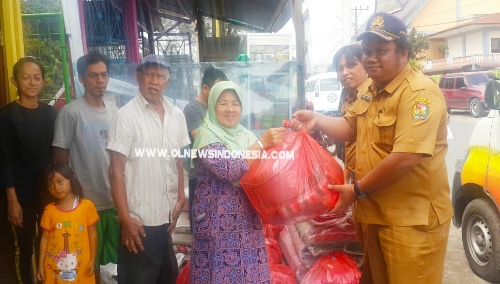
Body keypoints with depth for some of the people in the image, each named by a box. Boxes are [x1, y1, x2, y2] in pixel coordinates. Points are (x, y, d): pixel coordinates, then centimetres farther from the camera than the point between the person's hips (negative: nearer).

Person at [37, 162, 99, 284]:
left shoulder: (87, 206, -6)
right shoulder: (49, 210, -2)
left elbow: (92, 233, -1)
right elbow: (45, 237, 4)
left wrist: (93, 259, 0)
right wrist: (41, 264, 4)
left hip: (81, 265, -1)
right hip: (54, 265, 1)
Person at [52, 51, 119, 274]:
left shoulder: (114, 111, 6)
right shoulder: (71, 112, -11)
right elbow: (60, 158, -7)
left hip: (116, 198, 5)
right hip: (87, 201, -5)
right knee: (90, 262, 9)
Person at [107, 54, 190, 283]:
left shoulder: (176, 115, 4)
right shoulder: (126, 116, -10)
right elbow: (116, 170, -11)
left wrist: (180, 199, 7)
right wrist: (125, 218, -13)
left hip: (168, 216, 5)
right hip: (139, 219, -5)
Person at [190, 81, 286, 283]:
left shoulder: (246, 135, 11)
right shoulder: (206, 134, -7)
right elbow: (229, 170, -21)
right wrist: (262, 143, -22)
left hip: (247, 219, 6)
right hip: (218, 221, -5)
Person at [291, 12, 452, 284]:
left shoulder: (419, 93, -21)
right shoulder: (368, 88, 8)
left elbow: (405, 158, -28)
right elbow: (350, 128, 17)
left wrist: (357, 190, -19)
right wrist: (317, 120, -2)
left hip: (412, 218, -8)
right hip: (373, 211, 9)